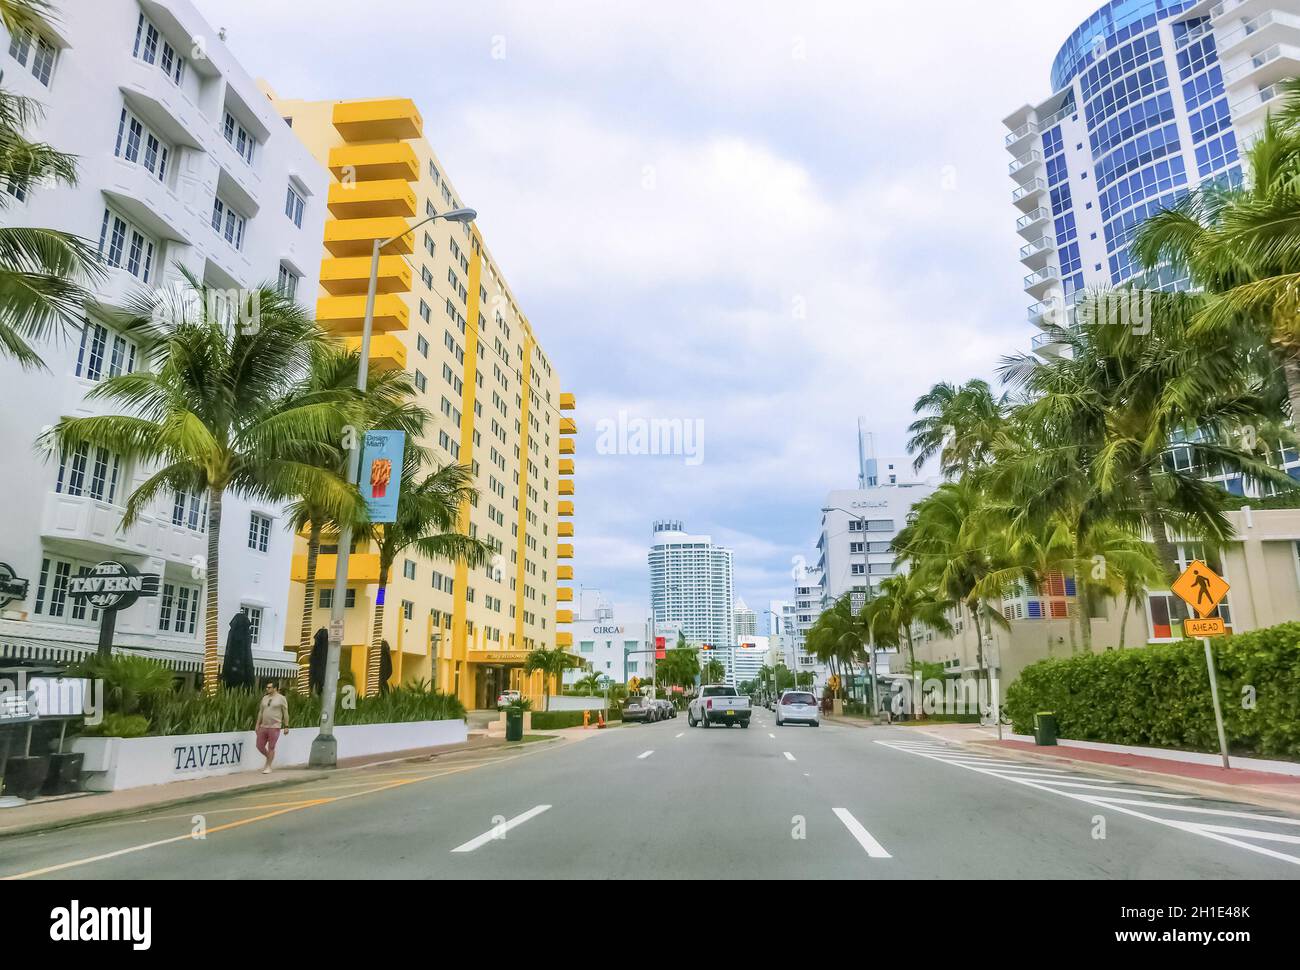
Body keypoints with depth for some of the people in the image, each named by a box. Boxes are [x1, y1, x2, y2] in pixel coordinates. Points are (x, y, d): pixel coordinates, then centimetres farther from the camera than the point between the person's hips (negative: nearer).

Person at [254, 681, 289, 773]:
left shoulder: (281, 698, -7)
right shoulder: (265, 698, 10)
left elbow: (285, 713, -6)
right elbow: (260, 712, 15)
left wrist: (286, 726, -7)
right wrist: (257, 724, 10)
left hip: (274, 727, -6)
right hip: (263, 727, 6)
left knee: (271, 748, 0)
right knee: (260, 746, 6)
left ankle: (268, 767, 13)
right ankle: (269, 758, 31)